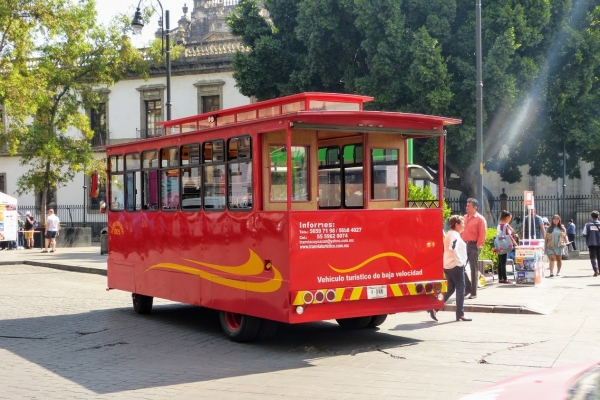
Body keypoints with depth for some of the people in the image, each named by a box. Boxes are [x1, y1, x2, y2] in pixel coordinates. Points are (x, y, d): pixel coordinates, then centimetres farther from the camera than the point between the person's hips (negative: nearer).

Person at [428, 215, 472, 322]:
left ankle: (434, 308, 7)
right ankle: (460, 314, 5)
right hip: (456, 266, -10)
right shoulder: (455, 235, -14)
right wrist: (460, 262, -22)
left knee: (450, 289, 13)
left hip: (447, 266, 10)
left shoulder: (449, 235, 16)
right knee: (460, 289, -1)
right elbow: (453, 249, -29)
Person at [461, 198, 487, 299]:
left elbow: (482, 234, -10)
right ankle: (468, 288, 18)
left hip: (474, 245, -6)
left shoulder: (480, 219, -6)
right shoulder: (465, 218, 13)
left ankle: (474, 293, 6)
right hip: (465, 245, 6)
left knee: (474, 269, 0)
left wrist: (479, 245, -14)